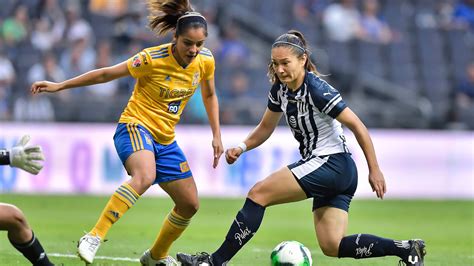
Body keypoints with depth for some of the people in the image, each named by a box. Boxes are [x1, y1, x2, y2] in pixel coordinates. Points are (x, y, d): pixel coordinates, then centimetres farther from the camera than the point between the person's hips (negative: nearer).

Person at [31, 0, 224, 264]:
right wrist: (59, 86, -8)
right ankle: (94, 238, -40)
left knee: (190, 205, 7)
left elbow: (209, 95, 18)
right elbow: (105, 74, -10)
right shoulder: (153, 58, -19)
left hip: (165, 139, 7)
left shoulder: (206, 60, -3)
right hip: (136, 126, -7)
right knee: (145, 176, -38)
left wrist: (217, 136, 12)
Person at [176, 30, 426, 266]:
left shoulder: (317, 89, -18)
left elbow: (357, 126, -16)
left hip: (330, 164, -9)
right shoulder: (280, 89, 6)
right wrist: (242, 147, 2)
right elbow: (265, 127, 21)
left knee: (258, 194, -11)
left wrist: (374, 170, -15)